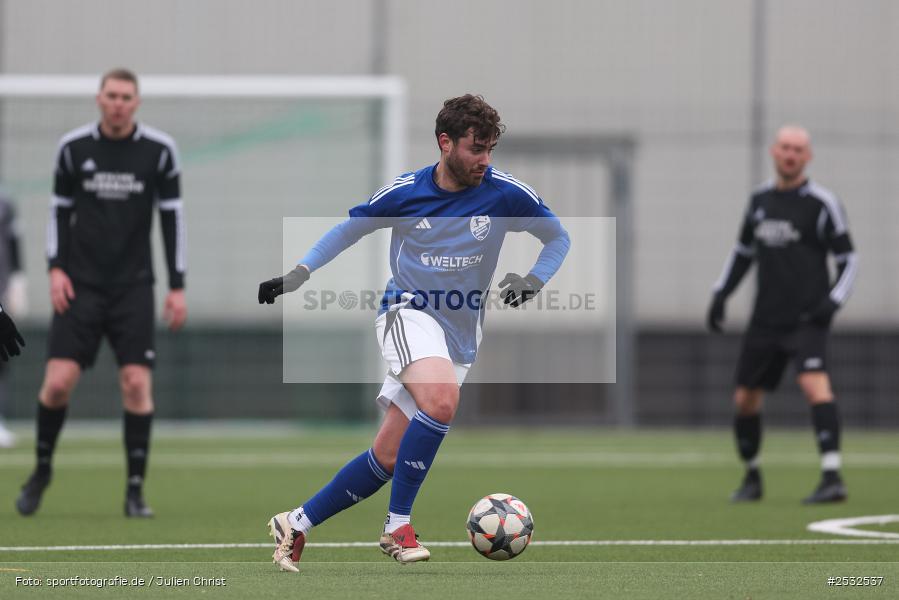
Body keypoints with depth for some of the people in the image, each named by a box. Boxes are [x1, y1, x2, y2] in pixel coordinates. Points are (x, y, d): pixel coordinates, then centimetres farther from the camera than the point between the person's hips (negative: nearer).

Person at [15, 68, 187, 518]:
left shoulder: (159, 150, -1)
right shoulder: (73, 147, 1)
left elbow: (172, 217, 4)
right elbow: (59, 210, 10)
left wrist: (177, 287, 1)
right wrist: (56, 268, -3)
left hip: (133, 286, 0)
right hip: (80, 284, 0)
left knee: (137, 383, -9)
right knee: (58, 380, -9)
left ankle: (135, 490, 0)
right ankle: (42, 468, 15)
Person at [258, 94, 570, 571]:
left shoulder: (505, 193, -6)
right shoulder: (404, 192, -6)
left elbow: (558, 238, 9)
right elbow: (348, 229, 11)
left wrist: (533, 281, -9)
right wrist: (299, 273, 2)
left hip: (460, 335, 3)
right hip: (407, 312, -3)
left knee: (387, 459, -1)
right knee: (442, 400, -34)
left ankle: (294, 525, 16)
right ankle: (398, 526, -24)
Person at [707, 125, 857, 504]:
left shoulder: (821, 203, -5)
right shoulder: (760, 199, 11)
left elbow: (848, 260, -2)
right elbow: (744, 251, 24)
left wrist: (833, 302, -16)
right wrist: (721, 294, 15)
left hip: (807, 318, -6)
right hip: (766, 318, 6)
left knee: (814, 383, -26)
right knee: (745, 400, 8)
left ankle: (832, 477, -31)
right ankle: (752, 479, 28)